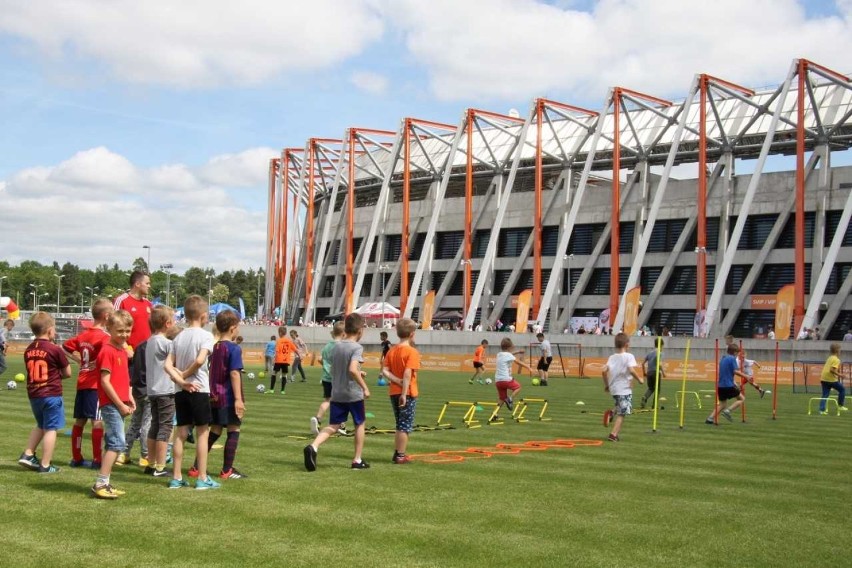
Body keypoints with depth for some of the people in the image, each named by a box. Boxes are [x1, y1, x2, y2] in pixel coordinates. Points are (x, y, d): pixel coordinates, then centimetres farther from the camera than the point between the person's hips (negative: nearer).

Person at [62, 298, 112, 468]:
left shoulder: (83, 335, 11)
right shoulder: (104, 337, -14)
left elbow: (66, 347, 23)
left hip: (82, 383, 8)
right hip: (96, 384, -8)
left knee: (80, 420, 12)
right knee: (98, 421, -6)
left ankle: (76, 458, 20)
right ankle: (97, 460, -6)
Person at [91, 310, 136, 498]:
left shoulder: (122, 350, 14)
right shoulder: (107, 351, -13)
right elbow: (105, 381, -17)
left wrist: (128, 398, 6)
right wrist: (120, 404, -16)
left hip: (119, 404, 9)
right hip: (111, 404, -9)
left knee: (113, 444, 12)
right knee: (117, 443, -12)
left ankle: (104, 483, 19)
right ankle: (100, 484, -9)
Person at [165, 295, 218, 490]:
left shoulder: (179, 337, 9)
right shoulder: (205, 335, -9)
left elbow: (168, 365, 0)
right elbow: (200, 360, -24)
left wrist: (180, 380, -7)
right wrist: (185, 375, -9)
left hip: (181, 392, 6)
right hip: (199, 390, -6)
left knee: (181, 433, 10)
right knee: (202, 433, 2)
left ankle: (176, 477, 12)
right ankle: (202, 479, 4)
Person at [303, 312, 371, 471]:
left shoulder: (337, 346, 8)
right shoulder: (357, 348, -14)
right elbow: (352, 369, -28)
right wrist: (365, 387, -20)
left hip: (336, 394, 5)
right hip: (354, 394, -5)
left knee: (333, 426, 6)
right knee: (360, 424, 15)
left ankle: (313, 447, -19)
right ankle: (357, 460, 19)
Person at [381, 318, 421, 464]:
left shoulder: (391, 351, 7)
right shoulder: (412, 352, -13)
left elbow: (385, 371, -2)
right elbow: (407, 373, -23)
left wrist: (398, 381, -9)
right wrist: (404, 393, -24)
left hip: (394, 392, 7)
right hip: (407, 393, -7)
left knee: (400, 425, 18)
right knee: (406, 426, 2)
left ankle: (396, 454, 21)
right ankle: (401, 456, 4)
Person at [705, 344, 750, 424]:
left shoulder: (722, 358, 15)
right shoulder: (732, 358, -8)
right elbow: (735, 371, -17)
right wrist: (746, 376, -7)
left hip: (720, 385, 8)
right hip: (729, 385, -8)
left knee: (723, 404, 17)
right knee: (741, 398, 10)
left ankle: (710, 418, 4)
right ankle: (727, 411, -8)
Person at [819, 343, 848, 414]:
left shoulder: (829, 358, 17)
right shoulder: (836, 360, -11)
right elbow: (832, 370, -22)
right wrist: (839, 375, -15)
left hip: (824, 378, 8)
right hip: (831, 379, -8)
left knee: (825, 395, 7)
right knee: (842, 389, 12)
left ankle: (822, 410, -1)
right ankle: (840, 405, 16)